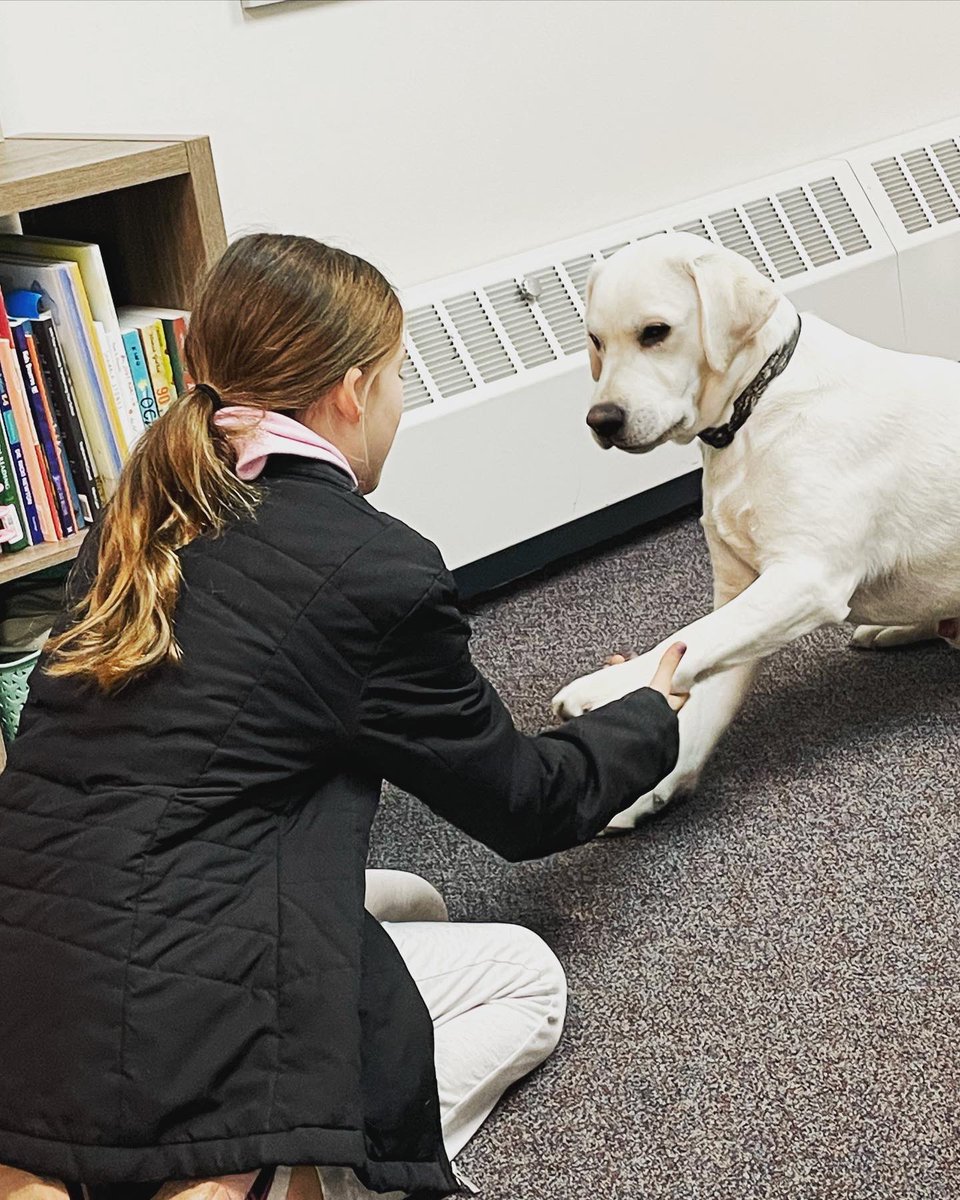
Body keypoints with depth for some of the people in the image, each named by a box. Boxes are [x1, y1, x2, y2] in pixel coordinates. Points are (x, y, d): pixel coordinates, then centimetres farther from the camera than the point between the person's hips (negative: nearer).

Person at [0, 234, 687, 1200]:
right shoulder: (376, 569, -11)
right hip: (175, 1031, -8)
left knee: (409, 905, 27)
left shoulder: (140, 520, 9)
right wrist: (651, 717, 24)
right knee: (527, 977, 16)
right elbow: (521, 807, 4)